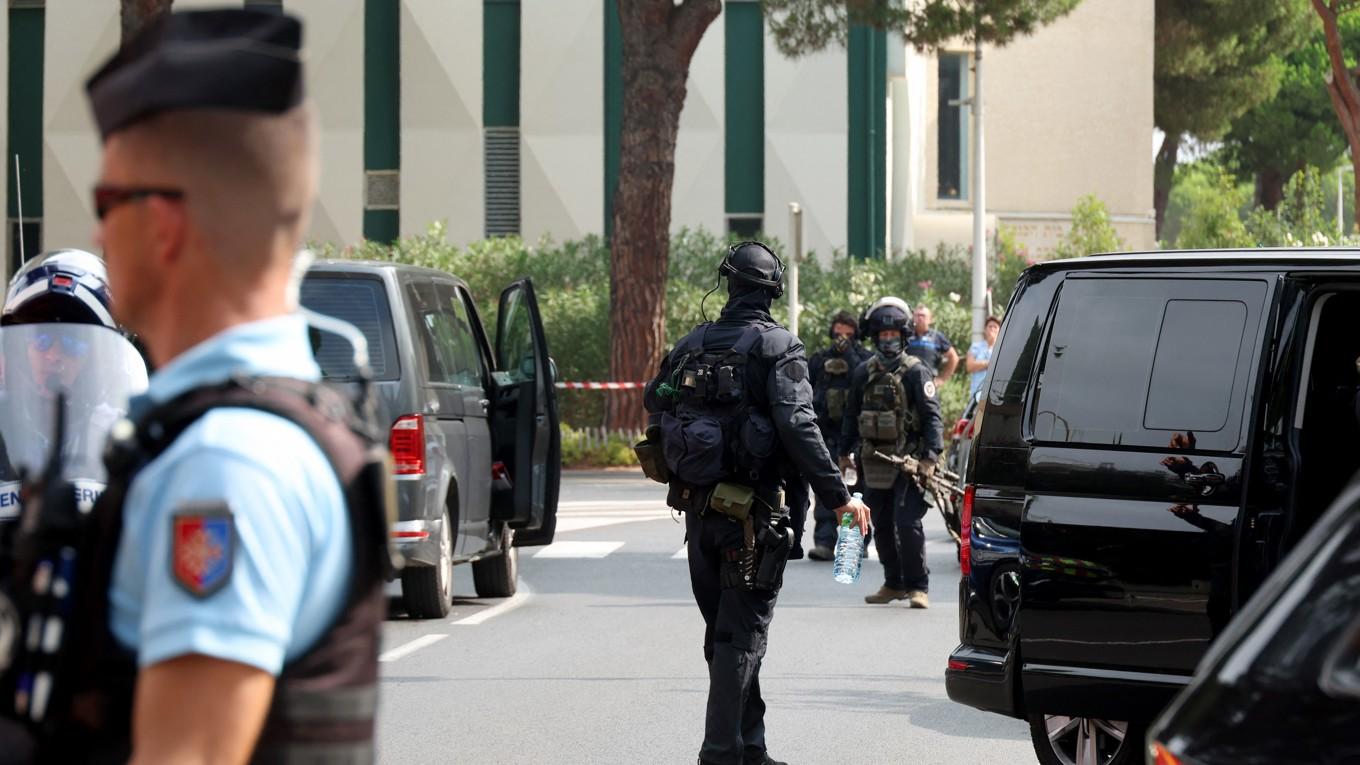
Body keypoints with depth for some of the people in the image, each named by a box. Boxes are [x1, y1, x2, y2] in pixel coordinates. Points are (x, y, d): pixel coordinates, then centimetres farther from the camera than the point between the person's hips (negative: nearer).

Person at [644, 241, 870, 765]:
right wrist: (837, 496, -17)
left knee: (723, 632, 15)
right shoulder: (778, 348, -9)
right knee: (742, 636, -2)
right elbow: (797, 426, -18)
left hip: (698, 509, 5)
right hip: (749, 513, -5)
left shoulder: (691, 346, 8)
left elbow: (654, 405, 12)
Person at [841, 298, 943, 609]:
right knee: (882, 527, 10)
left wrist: (930, 456, -17)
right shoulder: (864, 373, 12)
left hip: (908, 462, -5)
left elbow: (932, 416, -8)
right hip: (874, 463, 6)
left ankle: (917, 586, -5)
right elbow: (852, 415, 21)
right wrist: (845, 452, 19)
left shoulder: (916, 372, -3)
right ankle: (894, 584, 21)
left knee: (908, 525, -13)